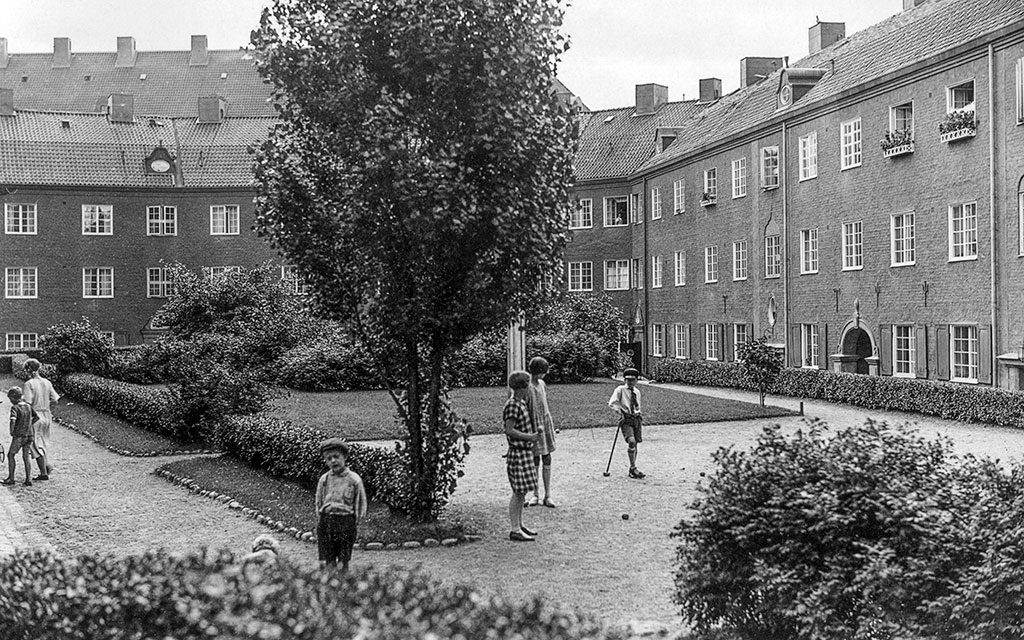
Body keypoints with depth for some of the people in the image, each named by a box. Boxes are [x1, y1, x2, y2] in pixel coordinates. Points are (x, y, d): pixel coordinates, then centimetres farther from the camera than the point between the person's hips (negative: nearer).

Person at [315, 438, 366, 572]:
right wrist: (320, 522, 9)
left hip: (346, 520, -2)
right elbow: (318, 502, 14)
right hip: (326, 520, 2)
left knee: (343, 561, 3)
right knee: (327, 561, 2)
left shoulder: (354, 479, -2)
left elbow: (360, 503, 5)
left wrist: (356, 523, 1)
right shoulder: (324, 479, 6)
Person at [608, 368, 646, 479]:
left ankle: (632, 471, 15)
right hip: (626, 419, -5)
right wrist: (619, 409, -21)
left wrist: (639, 413, 16)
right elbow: (612, 403, -8)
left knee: (635, 443, 4)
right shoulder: (620, 390, 0)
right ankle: (633, 468, -16)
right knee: (631, 441, -23)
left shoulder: (637, 392, 17)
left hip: (636, 418, 5)